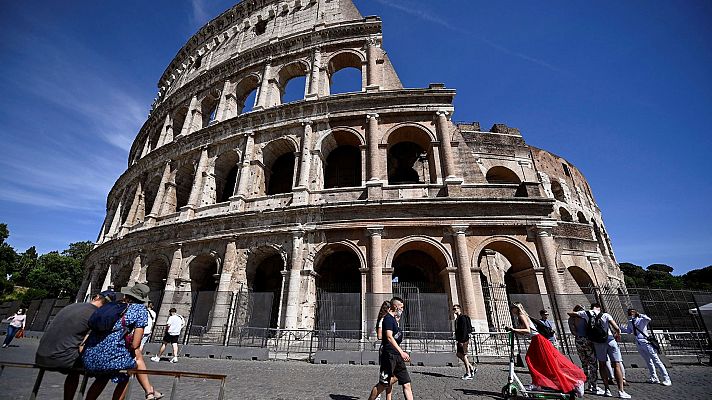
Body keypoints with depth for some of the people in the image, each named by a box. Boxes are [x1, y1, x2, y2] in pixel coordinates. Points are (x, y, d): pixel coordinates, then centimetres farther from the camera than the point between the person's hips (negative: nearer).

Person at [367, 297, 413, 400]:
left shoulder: (394, 319, 17)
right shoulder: (388, 318, -13)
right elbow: (389, 337, -24)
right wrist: (401, 352, -29)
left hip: (397, 356, 9)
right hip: (389, 356, -9)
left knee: (406, 384, 7)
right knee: (382, 384, 1)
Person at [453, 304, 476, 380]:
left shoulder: (462, 317, -13)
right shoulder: (457, 319, 16)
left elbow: (464, 330, -20)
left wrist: (462, 340, -23)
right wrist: (457, 340, 19)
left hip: (464, 339, -10)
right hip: (459, 339, 10)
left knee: (464, 355, -4)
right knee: (458, 354, 10)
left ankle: (468, 374, 5)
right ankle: (471, 368, 19)